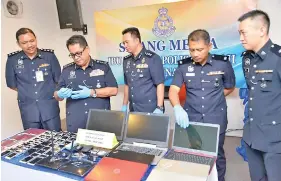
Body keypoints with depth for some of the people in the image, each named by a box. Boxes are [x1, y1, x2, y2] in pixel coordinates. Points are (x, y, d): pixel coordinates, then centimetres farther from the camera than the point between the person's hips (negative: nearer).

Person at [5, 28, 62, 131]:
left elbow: (58, 80, 5)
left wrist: (49, 92, 0)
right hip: (28, 110, 1)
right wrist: (26, 93, 6)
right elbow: (11, 84, 9)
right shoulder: (12, 60, -1)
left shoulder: (49, 56, -2)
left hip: (50, 108, -1)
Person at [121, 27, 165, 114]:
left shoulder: (152, 58, -10)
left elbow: (160, 84, -13)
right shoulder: (126, 60, 9)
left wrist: (159, 108, -18)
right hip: (133, 110, 6)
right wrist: (124, 106, 13)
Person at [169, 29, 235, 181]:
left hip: (216, 120, -1)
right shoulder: (183, 65, -5)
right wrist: (178, 108, -29)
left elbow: (229, 88, 8)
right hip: (191, 119, 1)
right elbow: (173, 90, -11)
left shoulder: (223, 63, -7)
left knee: (216, 154, 13)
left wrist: (213, 98, -1)